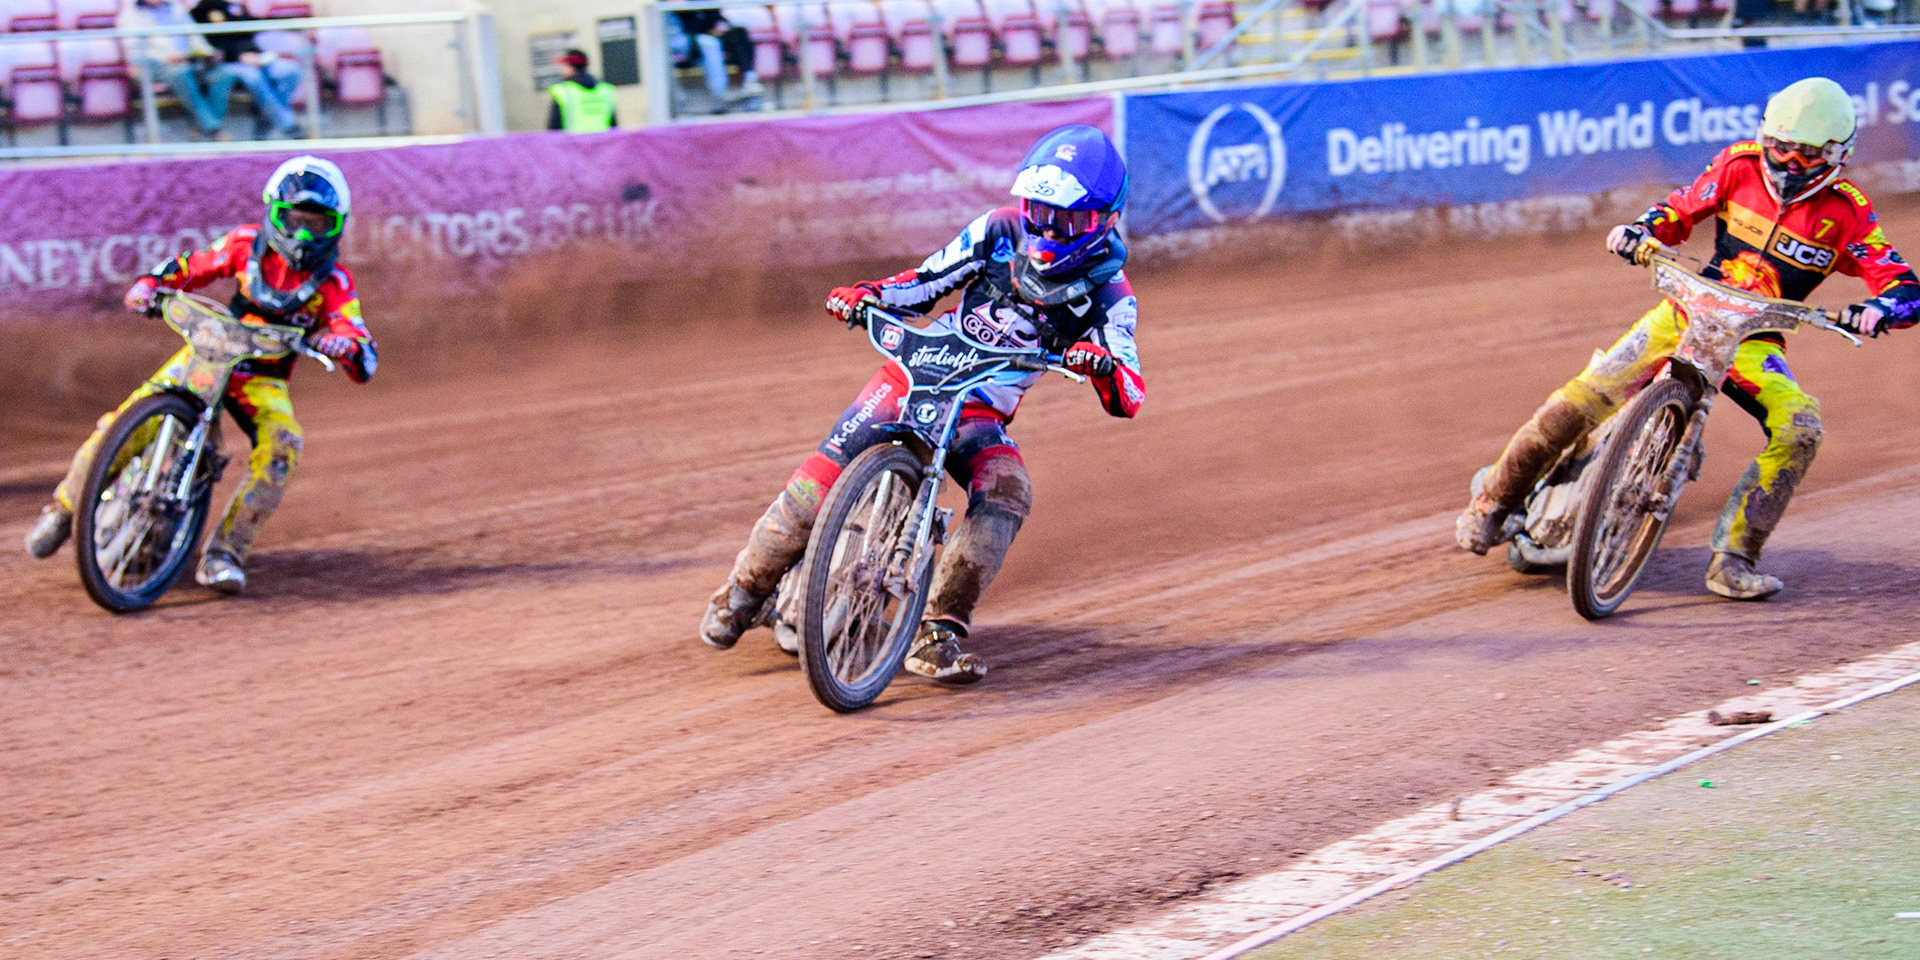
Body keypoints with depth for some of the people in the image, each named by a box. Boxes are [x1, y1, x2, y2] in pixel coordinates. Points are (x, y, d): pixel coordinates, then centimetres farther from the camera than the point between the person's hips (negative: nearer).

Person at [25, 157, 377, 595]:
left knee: (281, 446, -30)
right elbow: (191, 267, 9)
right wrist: (148, 285, -11)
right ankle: (64, 506, 9)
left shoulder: (333, 281, -10)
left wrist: (346, 344, -42)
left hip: (263, 378, 0)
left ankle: (225, 553, -25)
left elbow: (365, 364, -18)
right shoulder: (249, 244, -5)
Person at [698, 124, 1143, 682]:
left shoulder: (1108, 293, -8)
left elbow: (1128, 398, -17)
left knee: (1007, 494, -30)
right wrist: (869, 294, -13)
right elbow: (928, 279, 7)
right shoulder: (1001, 230, -3)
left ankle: (935, 636, -26)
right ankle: (745, 589, 6)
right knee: (828, 469, -15)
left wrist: (1105, 366, -41)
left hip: (981, 412, 0)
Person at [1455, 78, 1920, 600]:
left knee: (1800, 430, -29)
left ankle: (1733, 560, -21)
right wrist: (1641, 229, -11)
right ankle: (1495, 501, 7)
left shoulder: (1847, 214, -8)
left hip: (1754, 340, 0)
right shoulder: (1741, 165, -3)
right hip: (1688, 313, 1)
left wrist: (1876, 311, -35)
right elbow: (1683, 208, 10)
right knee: (1576, 405, -15)